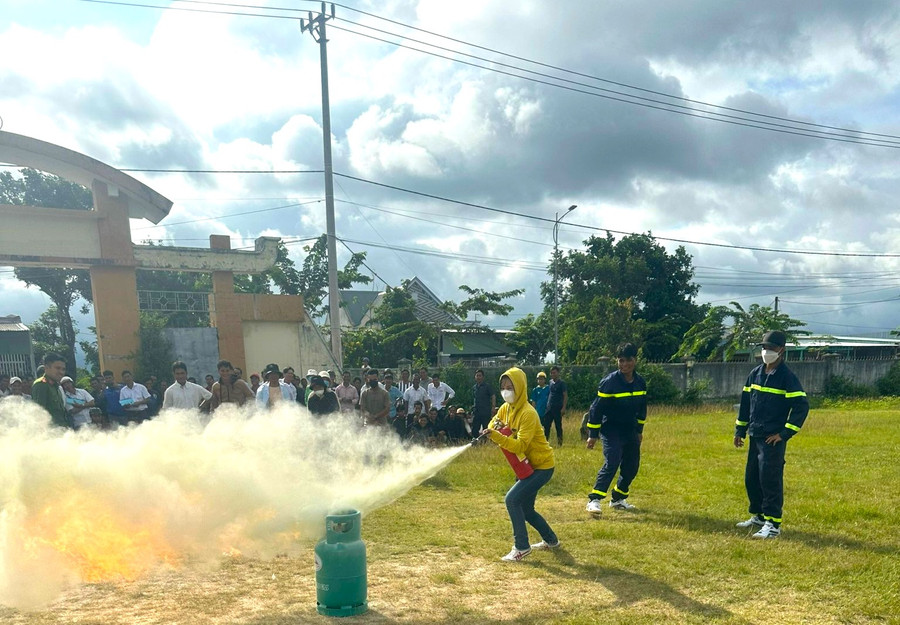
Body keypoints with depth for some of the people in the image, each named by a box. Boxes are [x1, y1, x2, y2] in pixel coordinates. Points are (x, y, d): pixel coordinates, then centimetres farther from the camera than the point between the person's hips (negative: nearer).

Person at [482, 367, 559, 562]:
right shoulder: (506, 408, 1)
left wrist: (495, 436, -41)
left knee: (512, 499, -19)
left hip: (541, 466, -9)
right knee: (525, 508, 15)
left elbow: (520, 445, -30)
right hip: (526, 465, 9)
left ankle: (521, 547, -8)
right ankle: (551, 540, 35)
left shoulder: (528, 413, -24)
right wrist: (491, 431, -16)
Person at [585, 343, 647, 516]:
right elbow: (597, 408, -13)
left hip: (630, 431, 6)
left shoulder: (641, 383, 2)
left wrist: (639, 430, 20)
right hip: (611, 431, -6)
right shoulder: (609, 382, -16)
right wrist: (592, 435, -12)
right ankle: (594, 500, -15)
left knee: (632, 466, 8)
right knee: (611, 464, -19)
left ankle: (618, 499, 25)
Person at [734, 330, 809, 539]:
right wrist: (740, 430, 16)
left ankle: (773, 524, -4)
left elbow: (802, 406, -14)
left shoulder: (787, 377, -10)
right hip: (754, 436, 7)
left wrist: (784, 434, -15)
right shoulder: (755, 374, 10)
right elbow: (745, 402, 17)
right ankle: (758, 516, 28)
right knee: (751, 479, 13)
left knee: (770, 479, -9)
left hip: (773, 438, -7)